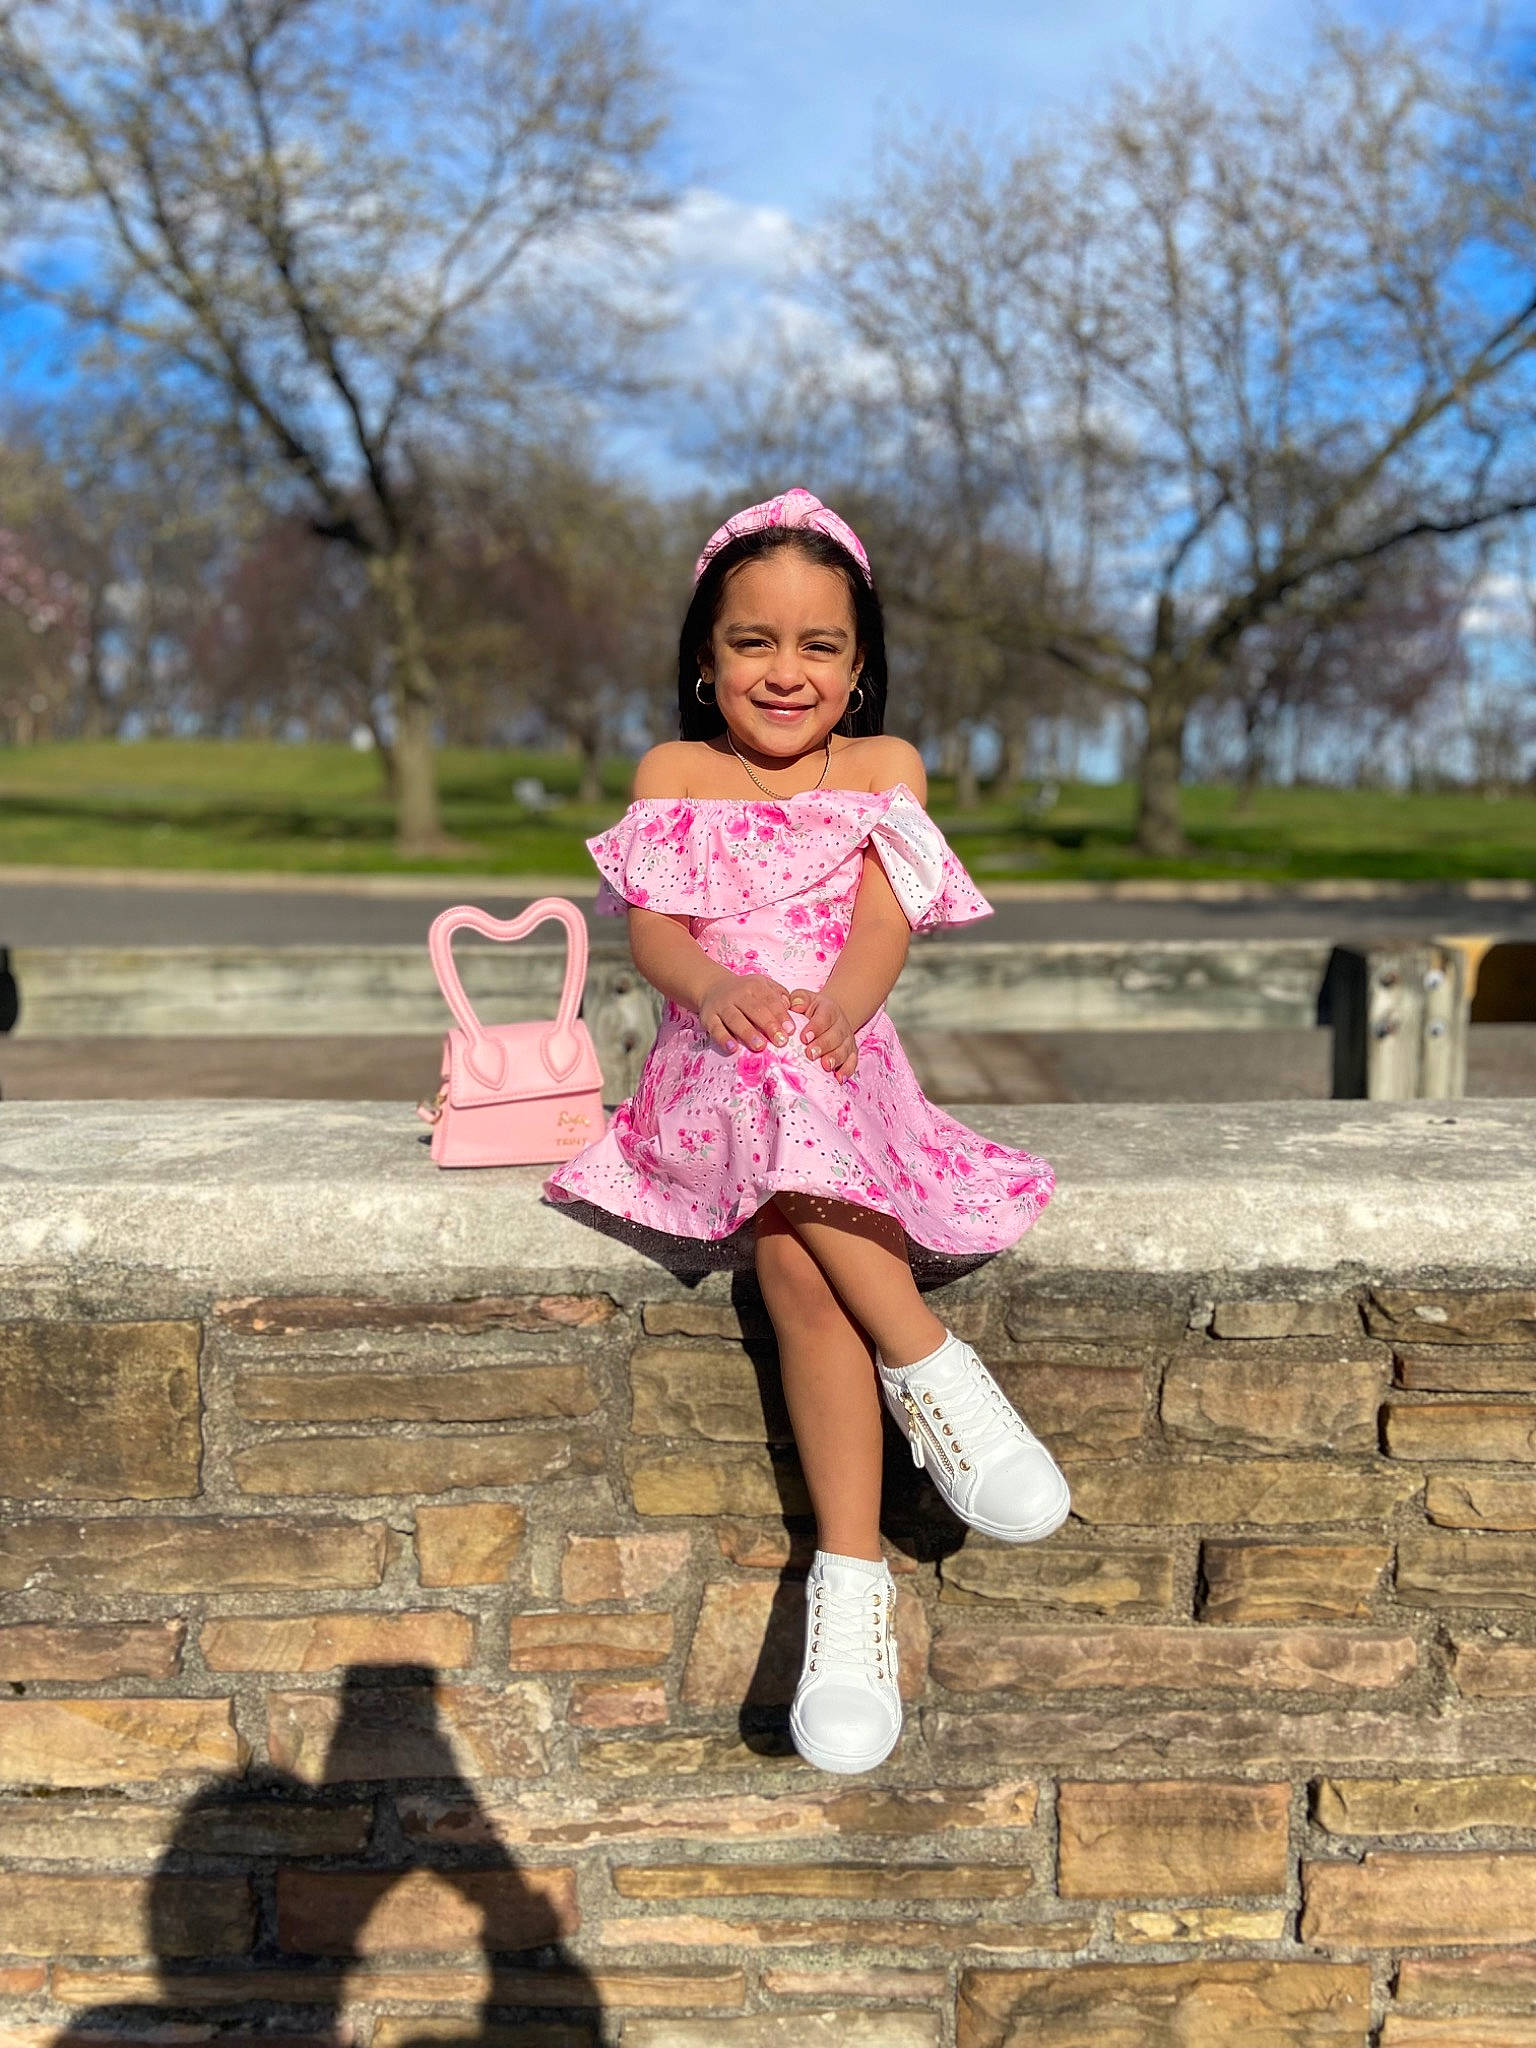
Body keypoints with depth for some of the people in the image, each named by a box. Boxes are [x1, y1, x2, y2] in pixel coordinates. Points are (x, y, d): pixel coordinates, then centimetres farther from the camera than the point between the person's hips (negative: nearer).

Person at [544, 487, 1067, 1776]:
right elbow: (650, 927, 0)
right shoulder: (674, 774, 15)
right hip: (711, 1074, 1)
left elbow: (885, 924, -2)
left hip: (843, 1062, 0)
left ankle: (850, 1572, -27)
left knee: (793, 1247, -32)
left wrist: (835, 1009, -26)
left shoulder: (885, 769, 13)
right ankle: (932, 1365, -26)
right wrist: (715, 986, -25)